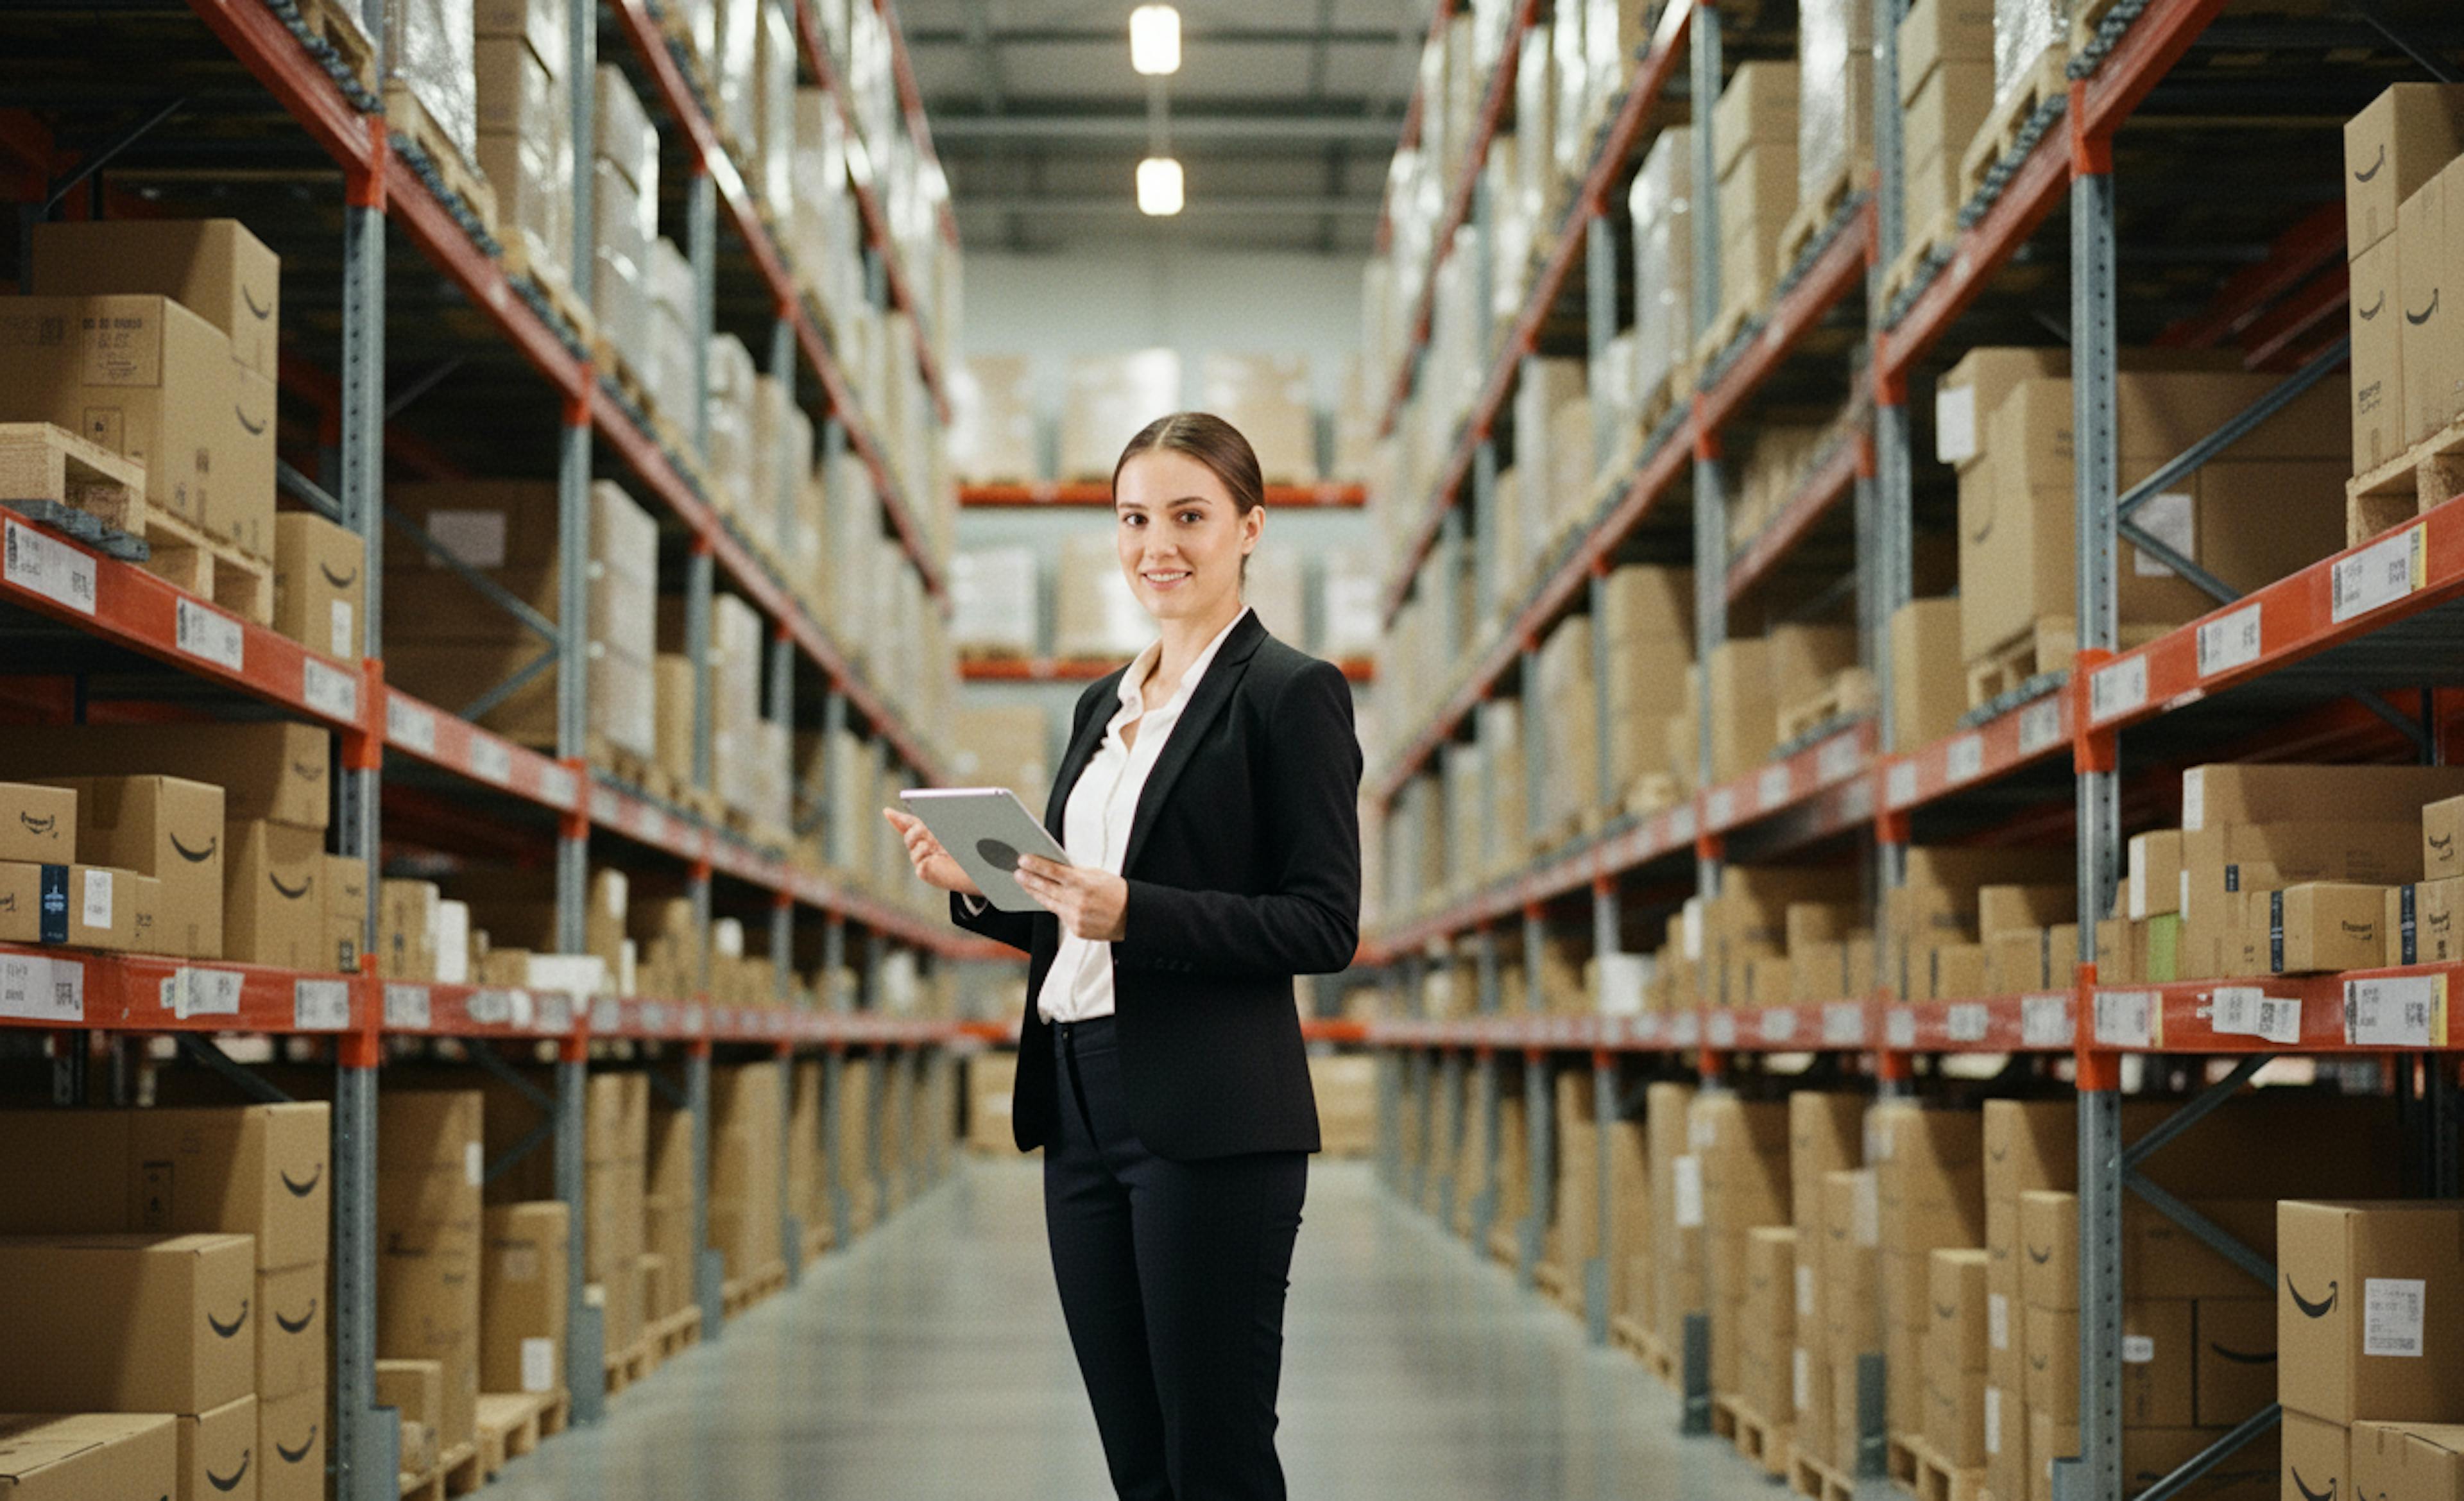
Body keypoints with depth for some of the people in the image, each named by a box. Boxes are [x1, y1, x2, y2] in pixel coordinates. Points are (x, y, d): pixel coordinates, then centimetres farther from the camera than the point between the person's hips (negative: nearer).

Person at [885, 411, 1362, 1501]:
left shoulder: (1292, 693, -5)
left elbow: (1325, 927, -12)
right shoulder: (1103, 704, 18)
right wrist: (974, 886, 4)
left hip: (1211, 1123, -7)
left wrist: (1131, 912, -22)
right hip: (1083, 1111, 7)